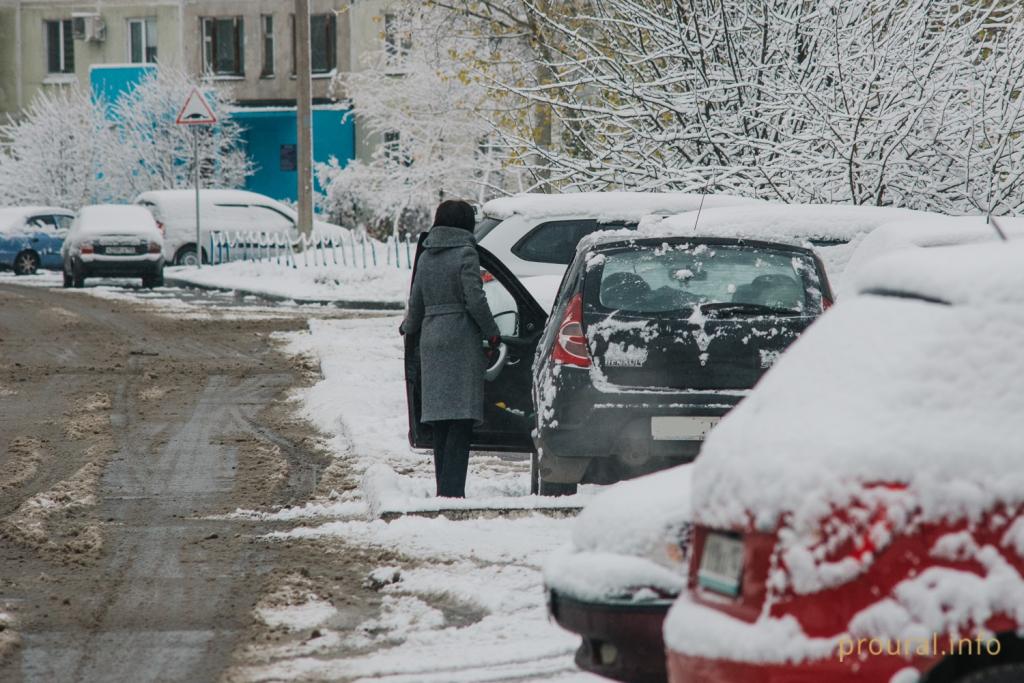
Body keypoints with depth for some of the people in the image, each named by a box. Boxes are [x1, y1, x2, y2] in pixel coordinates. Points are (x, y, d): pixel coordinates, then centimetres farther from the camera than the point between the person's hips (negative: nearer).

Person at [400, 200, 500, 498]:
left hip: (430, 339, 6)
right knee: (461, 419, -7)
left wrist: (409, 328, 37)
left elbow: (416, 302, 17)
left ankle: (444, 489, 10)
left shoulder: (426, 257, 11)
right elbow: (474, 300, -13)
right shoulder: (465, 253, -8)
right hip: (461, 340, -6)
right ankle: (452, 489, -14)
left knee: (441, 422, 9)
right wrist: (492, 333, 0)